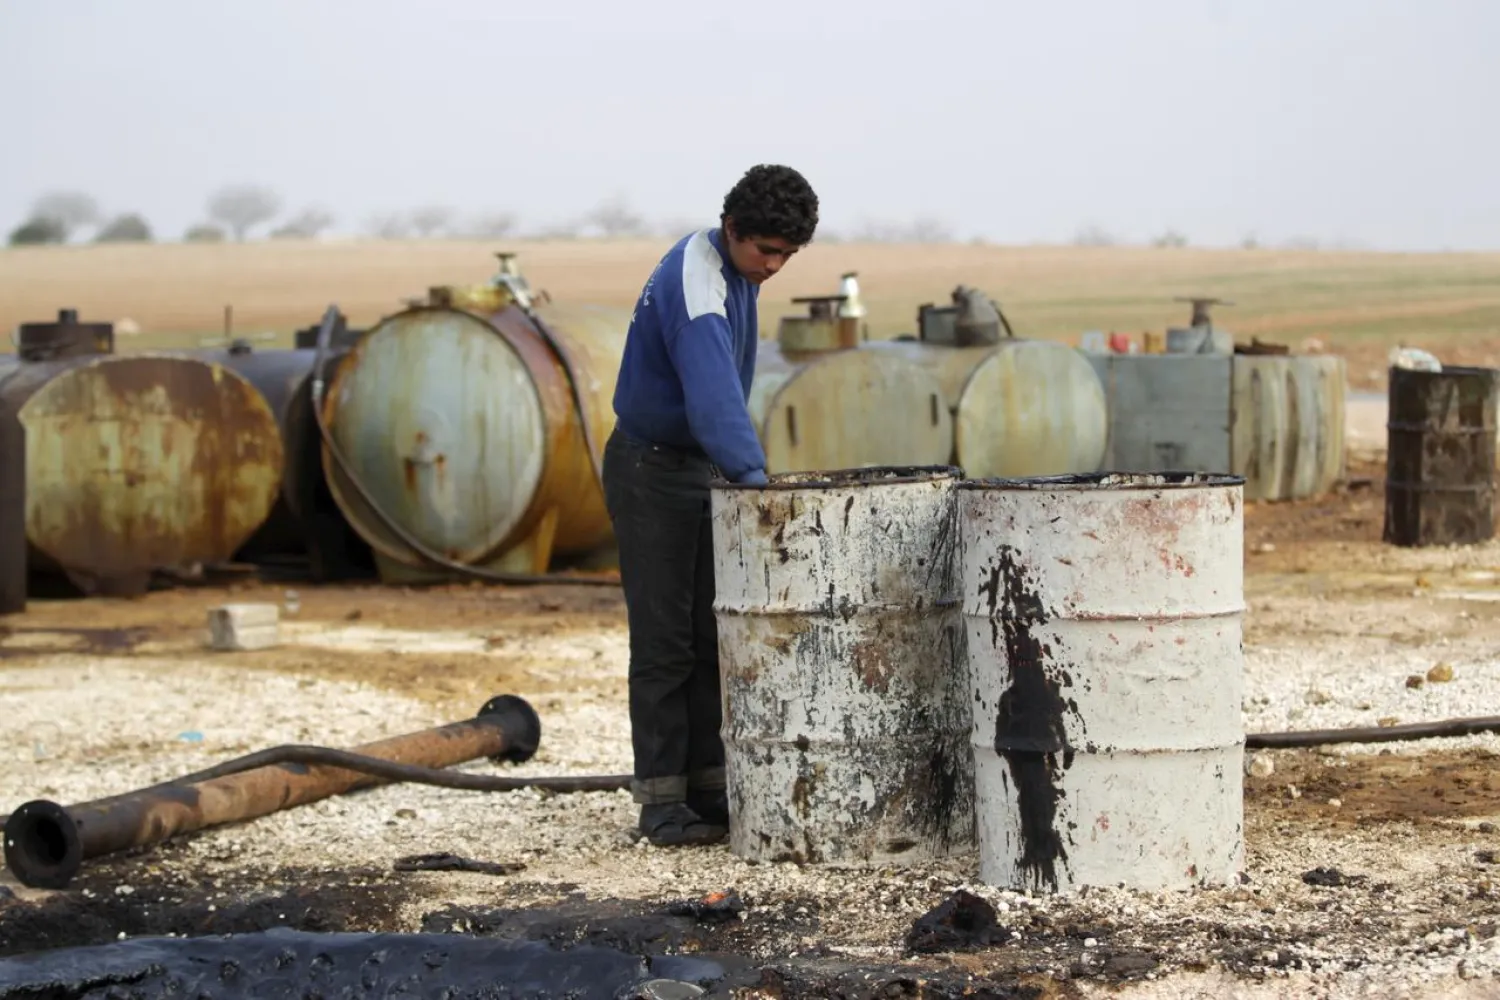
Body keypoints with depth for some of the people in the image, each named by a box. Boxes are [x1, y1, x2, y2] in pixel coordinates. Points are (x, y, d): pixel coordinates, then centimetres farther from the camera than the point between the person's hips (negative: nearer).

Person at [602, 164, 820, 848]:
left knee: (711, 636, 7)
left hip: (700, 469, 9)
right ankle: (662, 800, -4)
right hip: (650, 468, -9)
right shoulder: (694, 279, -25)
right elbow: (711, 384, -40)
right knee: (664, 641, -7)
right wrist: (750, 468, -51)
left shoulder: (733, 271, 5)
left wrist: (739, 468, 13)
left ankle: (707, 787, 11)